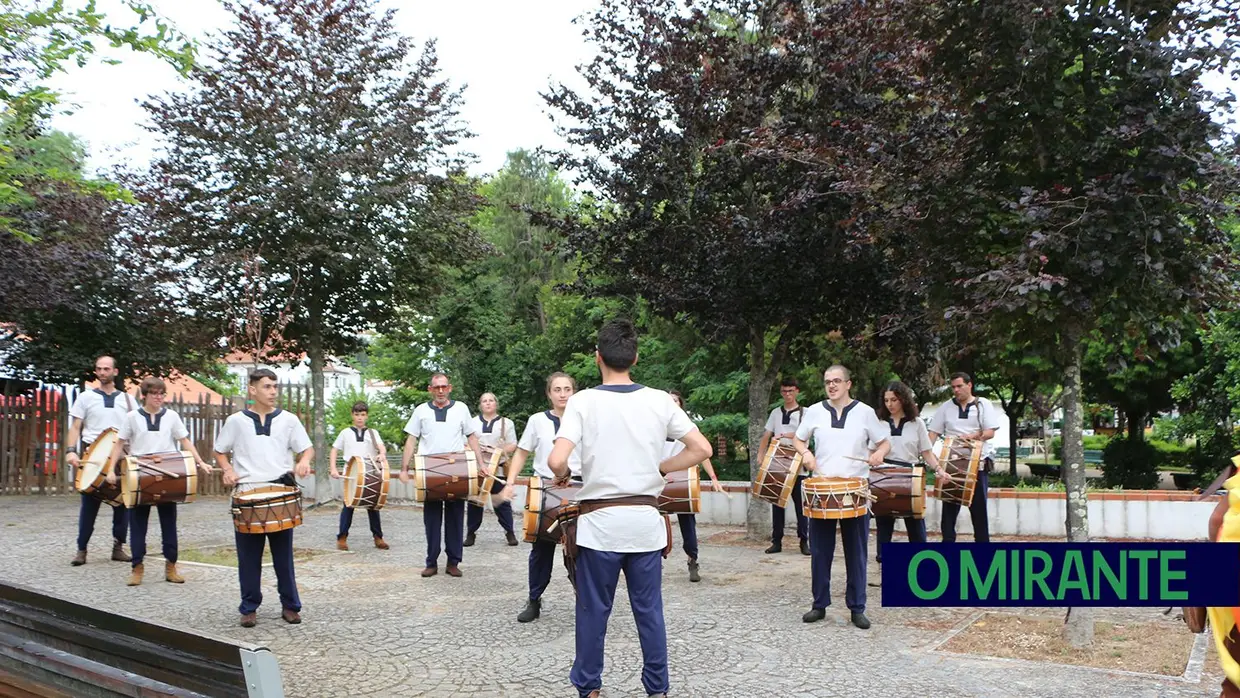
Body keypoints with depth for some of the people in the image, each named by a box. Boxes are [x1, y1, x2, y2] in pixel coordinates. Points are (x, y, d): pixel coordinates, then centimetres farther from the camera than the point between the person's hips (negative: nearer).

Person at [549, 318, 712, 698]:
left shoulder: (583, 401, -9)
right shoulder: (659, 400, -2)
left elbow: (557, 460, -19)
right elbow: (702, 449, -3)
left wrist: (563, 475, 3)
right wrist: (661, 468, 9)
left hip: (600, 522, -2)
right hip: (646, 520, 2)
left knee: (593, 610, 11)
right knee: (649, 610, 13)